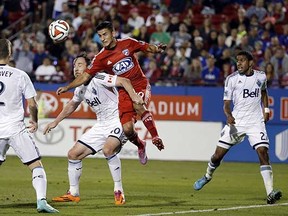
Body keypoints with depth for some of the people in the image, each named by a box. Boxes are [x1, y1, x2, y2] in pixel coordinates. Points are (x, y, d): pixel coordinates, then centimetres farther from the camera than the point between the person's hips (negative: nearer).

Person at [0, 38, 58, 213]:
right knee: (37, 166, 2)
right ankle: (41, 200, -13)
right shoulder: (20, 75, -5)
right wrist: (34, 121, 18)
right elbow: (32, 104, -1)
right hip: (16, 129, -2)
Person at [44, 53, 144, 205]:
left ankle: (118, 191, -23)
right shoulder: (80, 89, 10)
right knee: (73, 154, 6)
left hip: (117, 121, -9)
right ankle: (73, 194, 19)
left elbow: (124, 81, -26)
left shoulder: (99, 79, -16)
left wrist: (134, 97, -41)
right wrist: (56, 122, 30)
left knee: (108, 149, -36)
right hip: (101, 125, 9)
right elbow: (72, 105, 29)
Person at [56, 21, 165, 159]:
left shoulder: (128, 43, -1)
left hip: (140, 84, -1)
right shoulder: (100, 58, -1)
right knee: (127, 129, -13)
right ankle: (140, 146, 18)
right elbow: (85, 76, -1)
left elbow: (147, 48, 9)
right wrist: (67, 87, -9)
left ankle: (155, 137, -25)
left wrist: (157, 49, -12)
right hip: (124, 91, 1)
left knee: (138, 106, -35)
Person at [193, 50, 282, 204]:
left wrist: (266, 109, 13)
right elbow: (226, 103, -5)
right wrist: (228, 115, -26)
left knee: (263, 152, -17)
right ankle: (208, 176, 36)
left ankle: (270, 194, -21)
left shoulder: (261, 76, 4)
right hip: (236, 121, 0)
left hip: (256, 122, 0)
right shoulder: (232, 79, -4)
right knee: (218, 154, 3)